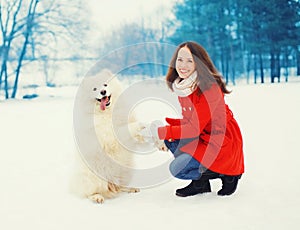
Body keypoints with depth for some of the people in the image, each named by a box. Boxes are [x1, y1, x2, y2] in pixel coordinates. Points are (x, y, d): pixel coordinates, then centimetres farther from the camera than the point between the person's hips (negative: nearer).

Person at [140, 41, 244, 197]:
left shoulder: (209, 87, -22)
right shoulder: (181, 86, 3)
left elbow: (195, 128, -24)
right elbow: (188, 121, 7)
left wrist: (160, 131, -22)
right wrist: (162, 124, -9)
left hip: (223, 142, -9)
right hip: (203, 138, 9)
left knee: (177, 168, -16)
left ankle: (226, 174, 1)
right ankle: (201, 183, 6)